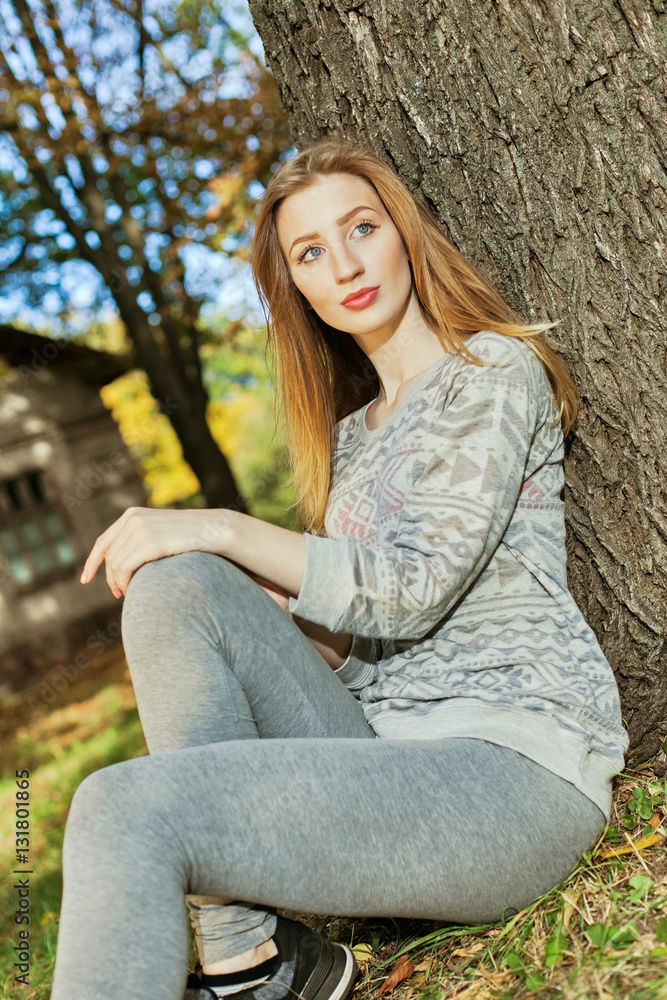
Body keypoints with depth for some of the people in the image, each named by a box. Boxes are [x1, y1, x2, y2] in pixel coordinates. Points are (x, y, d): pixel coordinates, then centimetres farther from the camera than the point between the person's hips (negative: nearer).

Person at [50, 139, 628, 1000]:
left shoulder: (496, 371, -1)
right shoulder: (351, 431, 20)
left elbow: (413, 590, -13)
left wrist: (223, 528, -12)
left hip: (518, 758, -8)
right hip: (385, 746, 8)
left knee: (126, 808, -26)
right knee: (175, 584, -14)